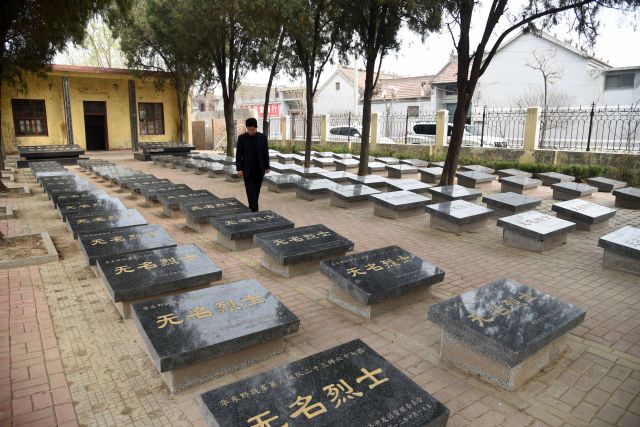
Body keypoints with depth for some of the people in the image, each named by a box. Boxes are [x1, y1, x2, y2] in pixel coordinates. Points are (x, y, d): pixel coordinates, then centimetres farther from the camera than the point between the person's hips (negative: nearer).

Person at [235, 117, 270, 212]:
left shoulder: (262, 137, 0)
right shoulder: (242, 138, -4)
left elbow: (266, 153, 5)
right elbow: (238, 154, -3)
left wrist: (267, 167, 3)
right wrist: (239, 169, -8)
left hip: (259, 169, 2)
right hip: (247, 169, -2)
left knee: (256, 190, 11)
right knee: (251, 191, -6)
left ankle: (253, 207, 27)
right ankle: (254, 210, -8)